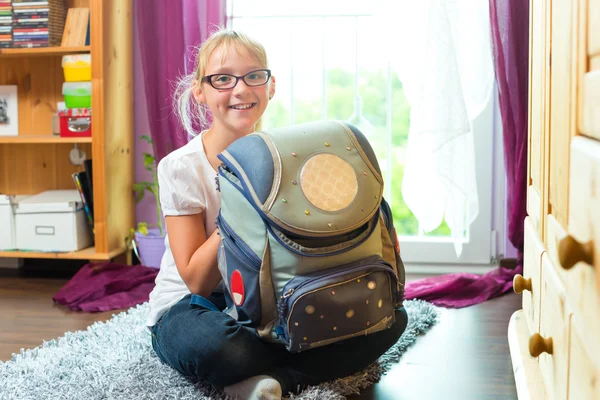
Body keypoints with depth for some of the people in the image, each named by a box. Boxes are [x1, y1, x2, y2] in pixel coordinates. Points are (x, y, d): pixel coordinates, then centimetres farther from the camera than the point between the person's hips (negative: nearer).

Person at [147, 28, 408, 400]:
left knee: (389, 318, -17)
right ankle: (300, 366, -15)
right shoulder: (181, 167, -12)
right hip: (190, 308, -4)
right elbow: (197, 281, -15)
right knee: (211, 343, -43)